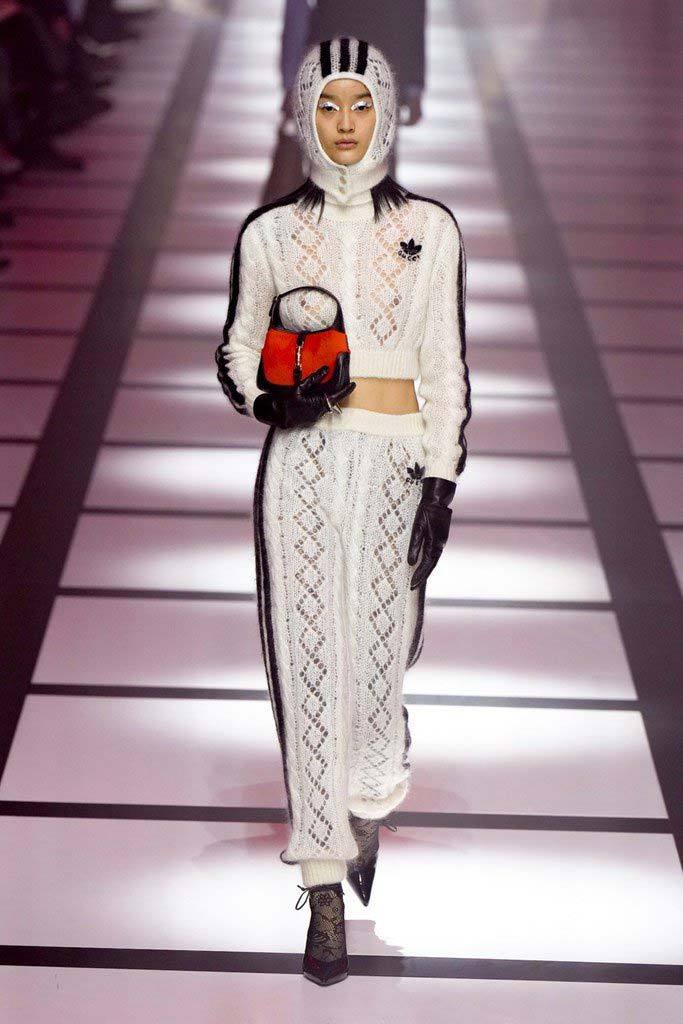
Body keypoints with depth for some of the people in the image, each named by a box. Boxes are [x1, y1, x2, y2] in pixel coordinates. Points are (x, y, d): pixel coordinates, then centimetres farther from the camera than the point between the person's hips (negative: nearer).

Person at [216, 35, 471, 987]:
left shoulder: (430, 228, 3)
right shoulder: (269, 233, 4)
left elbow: (445, 368, 3)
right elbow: (235, 352, 12)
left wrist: (441, 482, -4)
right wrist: (271, 400, -10)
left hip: (396, 463, 0)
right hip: (302, 463, 0)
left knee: (378, 653, 4)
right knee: (310, 665, -1)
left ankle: (369, 810, 38)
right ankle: (326, 891, 8)